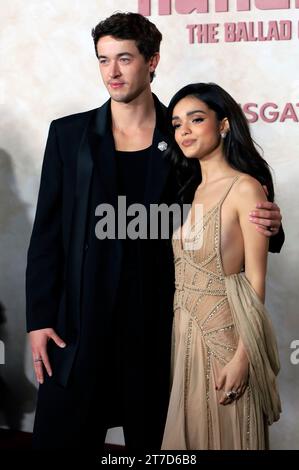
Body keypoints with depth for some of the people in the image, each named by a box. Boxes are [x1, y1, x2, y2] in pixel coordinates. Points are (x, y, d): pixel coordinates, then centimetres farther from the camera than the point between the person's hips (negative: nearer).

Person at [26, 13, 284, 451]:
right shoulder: (69, 134, 3)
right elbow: (47, 233, 2)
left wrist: (267, 225, -15)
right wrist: (39, 319, -3)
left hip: (158, 321, 0)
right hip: (81, 321, 0)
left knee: (153, 437, 11)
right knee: (60, 434, 4)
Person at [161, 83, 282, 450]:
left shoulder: (246, 189, -12)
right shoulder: (194, 190, 10)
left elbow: (255, 281, -14)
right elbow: (186, 270, 10)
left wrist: (243, 355, -17)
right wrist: (181, 333, 6)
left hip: (225, 331, -7)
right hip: (186, 331, 7)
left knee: (225, 434, 7)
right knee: (190, 431, 16)